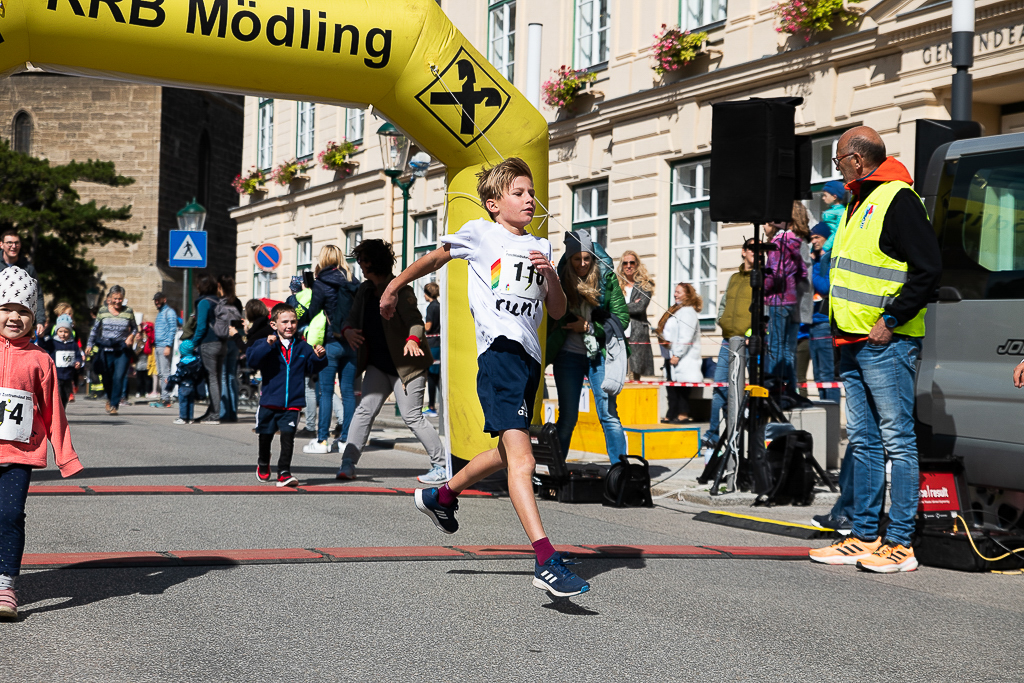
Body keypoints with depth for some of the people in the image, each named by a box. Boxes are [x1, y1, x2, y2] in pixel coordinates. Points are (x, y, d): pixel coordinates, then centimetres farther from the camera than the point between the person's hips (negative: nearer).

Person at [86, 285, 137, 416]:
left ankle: (114, 405, -5)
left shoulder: (128, 312, 3)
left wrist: (131, 336, -4)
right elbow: (95, 329, 13)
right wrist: (89, 345, 9)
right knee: (107, 377, 8)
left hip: (122, 350, -1)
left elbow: (135, 328, 15)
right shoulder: (103, 311, 5)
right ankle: (109, 398, 37)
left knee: (119, 377, -13)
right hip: (106, 350, 1)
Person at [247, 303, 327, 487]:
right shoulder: (265, 345, -5)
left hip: (292, 404, 1)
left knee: (288, 437, -12)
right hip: (269, 402, -1)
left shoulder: (302, 347, 6)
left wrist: (319, 357, -9)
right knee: (266, 437, 17)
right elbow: (252, 360, -20)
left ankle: (284, 472, -9)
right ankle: (263, 464, 43)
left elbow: (312, 367, 11)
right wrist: (267, 345, -29)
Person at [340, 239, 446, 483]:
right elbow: (352, 317, 12)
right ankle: (348, 463, 1)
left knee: (412, 416, -6)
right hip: (378, 364, 7)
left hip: (406, 364, -7)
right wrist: (348, 330, -12)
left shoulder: (400, 290, -14)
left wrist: (412, 339, -45)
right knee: (365, 409, -1)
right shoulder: (365, 290, 10)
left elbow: (416, 320, -24)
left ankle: (442, 466, 4)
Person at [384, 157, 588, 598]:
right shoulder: (480, 233, 6)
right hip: (499, 350, -7)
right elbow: (434, 259, 21)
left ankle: (441, 496, 45)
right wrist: (393, 289, 27)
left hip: (530, 357, 7)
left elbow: (558, 312, 17)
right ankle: (547, 562, -27)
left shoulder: (540, 247, 19)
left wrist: (550, 274, -1)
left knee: (507, 453, 20)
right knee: (521, 458, -19)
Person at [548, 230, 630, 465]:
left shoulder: (607, 278, 0)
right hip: (568, 355, 0)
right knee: (568, 417, 2)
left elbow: (621, 317, -2)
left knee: (608, 414, -5)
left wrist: (589, 327, -10)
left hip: (600, 355, 0)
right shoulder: (560, 281, 1)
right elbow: (550, 319, 4)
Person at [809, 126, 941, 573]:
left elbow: (929, 268, -18)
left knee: (897, 441, -6)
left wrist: (891, 319, -18)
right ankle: (865, 538, 17)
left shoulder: (898, 200, -11)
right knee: (863, 442, 11)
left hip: (886, 343, -10)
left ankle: (900, 544, -4)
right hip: (853, 343, 10)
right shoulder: (858, 204, 19)